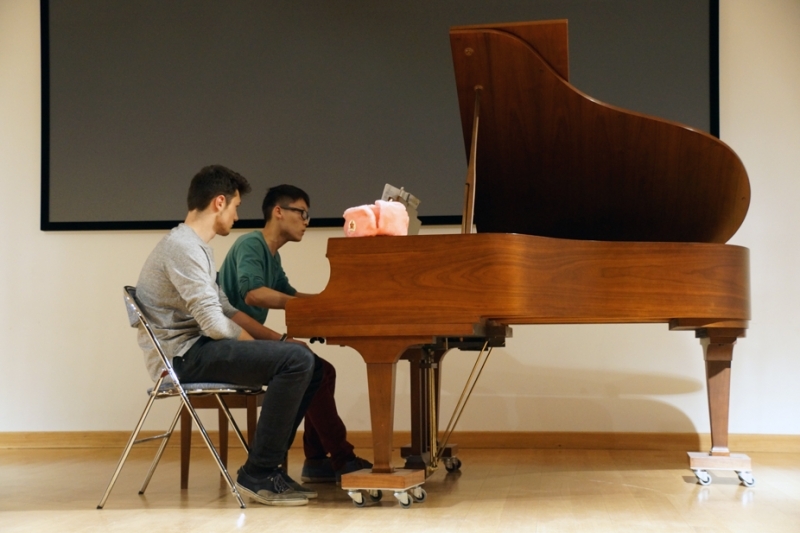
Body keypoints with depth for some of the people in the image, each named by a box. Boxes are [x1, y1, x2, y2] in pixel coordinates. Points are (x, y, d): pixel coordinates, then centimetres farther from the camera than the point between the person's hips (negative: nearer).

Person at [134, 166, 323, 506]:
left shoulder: (195, 247, 19)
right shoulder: (182, 248, -16)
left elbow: (226, 311, 20)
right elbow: (215, 324, -21)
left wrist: (277, 338, 10)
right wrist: (266, 344, -5)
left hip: (197, 347, 10)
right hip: (183, 355, -10)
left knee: (308, 365, 7)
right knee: (296, 361, -23)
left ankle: (268, 467, 8)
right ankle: (257, 476, -16)